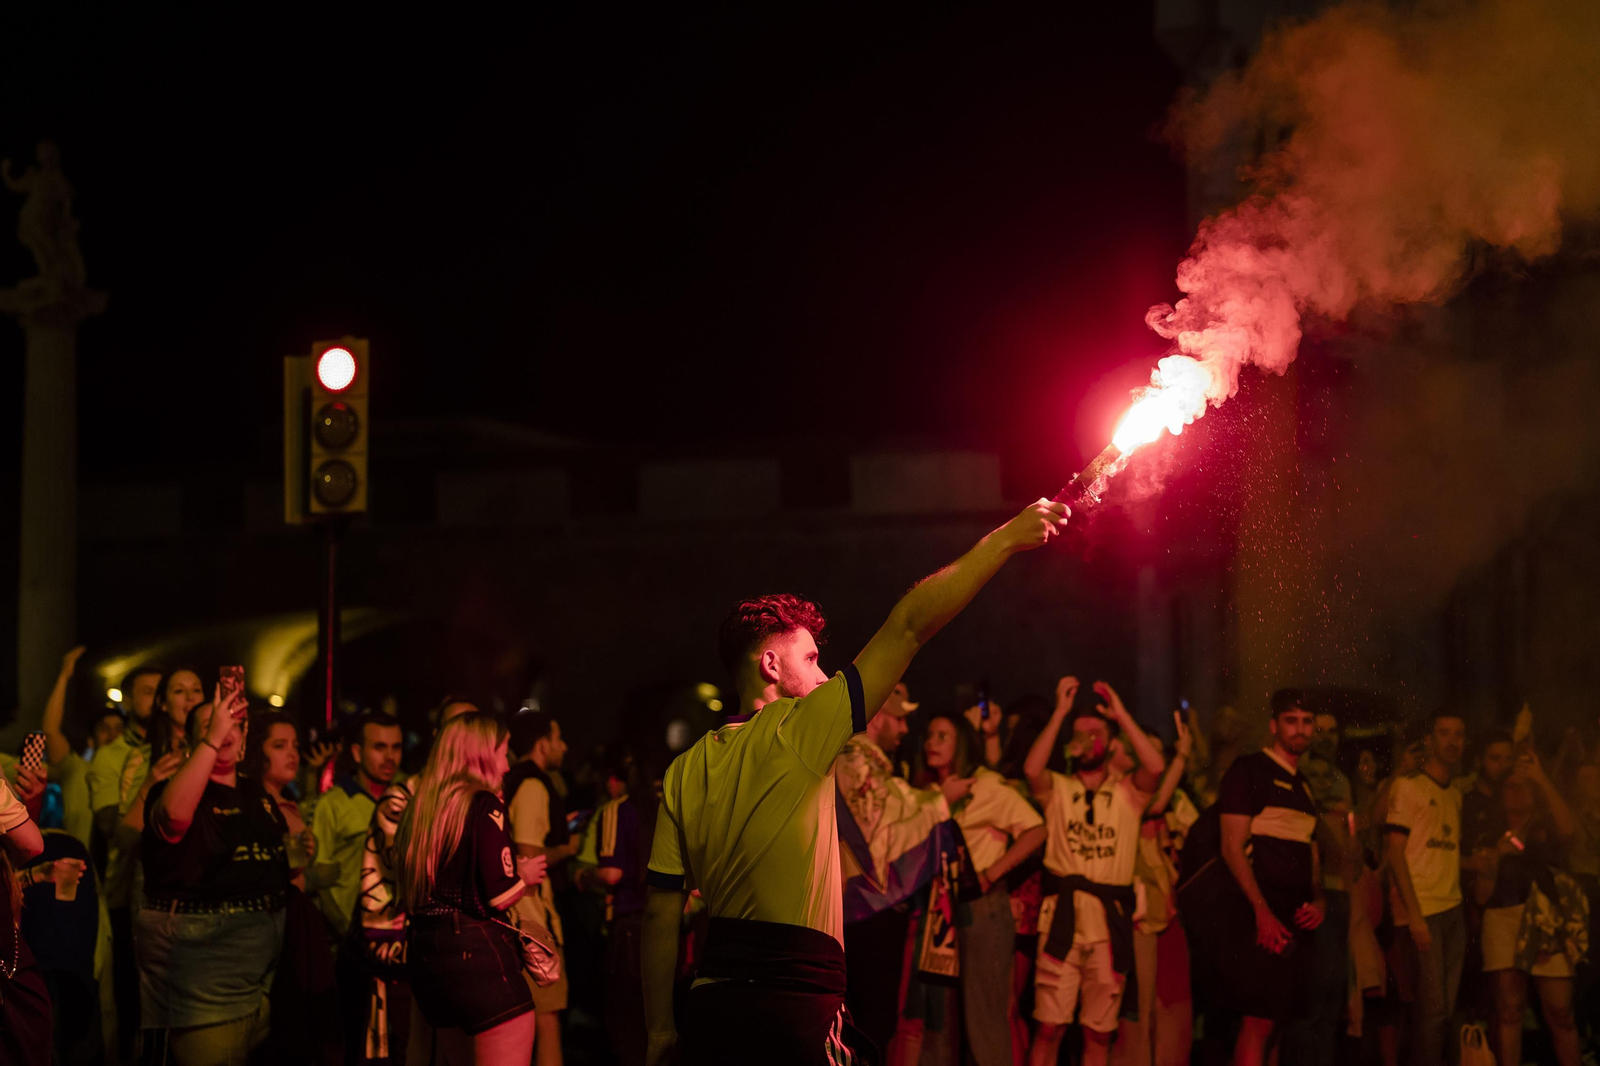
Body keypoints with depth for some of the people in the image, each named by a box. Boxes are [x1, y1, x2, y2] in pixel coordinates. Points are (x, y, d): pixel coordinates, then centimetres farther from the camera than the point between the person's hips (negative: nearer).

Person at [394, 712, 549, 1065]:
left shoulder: (419, 808, 14)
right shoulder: (485, 806, -9)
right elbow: (498, 897, -15)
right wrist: (524, 876, 6)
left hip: (426, 953, 9)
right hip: (477, 952, -9)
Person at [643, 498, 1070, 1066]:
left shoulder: (685, 771, 8)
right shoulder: (797, 732, -7)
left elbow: (661, 910, 6)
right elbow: (908, 626, -7)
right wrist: (1004, 539, -4)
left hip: (711, 1002, 6)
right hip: (798, 1006, -6)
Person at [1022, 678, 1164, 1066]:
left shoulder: (1128, 793, 11)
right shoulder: (1057, 789, 11)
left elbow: (1156, 767, -10)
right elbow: (1032, 769, -11)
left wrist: (1122, 715, -6)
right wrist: (1060, 712, -9)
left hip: (1111, 922, 1)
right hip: (1062, 917, -1)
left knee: (1099, 1033, 7)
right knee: (1049, 1026, -7)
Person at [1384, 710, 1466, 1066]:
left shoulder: (1455, 796, 18)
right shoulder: (1408, 787, -2)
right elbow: (1395, 853, -8)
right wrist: (1414, 916, -14)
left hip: (1453, 909, 6)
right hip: (1424, 910, -6)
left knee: (1448, 1006, 3)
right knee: (1433, 1006, -10)